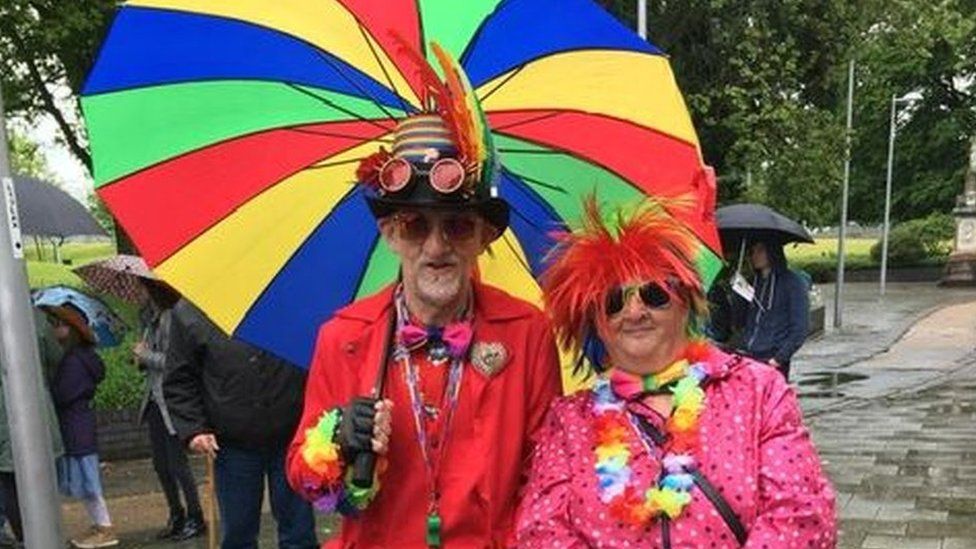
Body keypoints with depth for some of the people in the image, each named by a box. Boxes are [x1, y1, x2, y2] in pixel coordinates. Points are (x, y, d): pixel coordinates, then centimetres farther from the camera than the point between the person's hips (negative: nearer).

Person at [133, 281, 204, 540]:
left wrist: (146, 355, -12)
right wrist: (141, 358, 0)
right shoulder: (153, 318, 11)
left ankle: (195, 518, 13)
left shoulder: (172, 318, -16)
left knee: (177, 463, -1)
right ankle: (176, 515, 27)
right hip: (154, 399, 9)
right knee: (161, 464, 14)